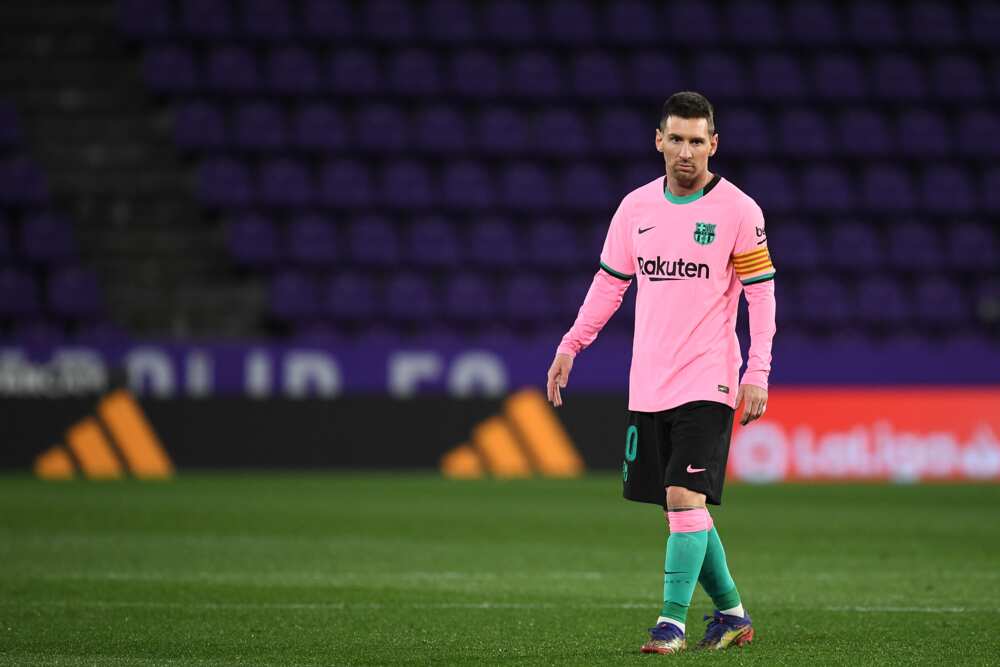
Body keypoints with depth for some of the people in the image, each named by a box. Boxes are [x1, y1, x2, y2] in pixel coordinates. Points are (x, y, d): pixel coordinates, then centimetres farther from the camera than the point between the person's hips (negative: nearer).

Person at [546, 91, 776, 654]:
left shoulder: (738, 210, -6)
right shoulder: (636, 208, 7)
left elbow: (762, 294, -5)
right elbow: (609, 284, 16)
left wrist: (758, 374, -12)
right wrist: (571, 345, 8)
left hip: (707, 383, -5)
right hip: (648, 385, 5)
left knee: (684, 496, -15)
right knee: (682, 505, 8)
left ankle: (673, 622, -11)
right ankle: (731, 612, 22)